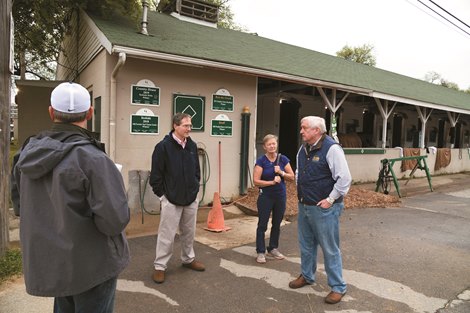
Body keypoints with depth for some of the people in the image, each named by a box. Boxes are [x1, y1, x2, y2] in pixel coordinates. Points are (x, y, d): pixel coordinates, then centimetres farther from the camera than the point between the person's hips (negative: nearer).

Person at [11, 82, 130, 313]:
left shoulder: (27, 153, -2)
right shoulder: (91, 158, -25)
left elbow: (19, 205, 10)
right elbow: (115, 220, -29)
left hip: (49, 260, 7)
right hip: (91, 264, -6)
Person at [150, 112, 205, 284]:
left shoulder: (192, 145, 5)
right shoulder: (163, 146, -14)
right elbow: (156, 175, -11)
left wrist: (195, 187, 11)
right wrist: (162, 194, -9)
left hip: (191, 199, 6)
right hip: (171, 199, -6)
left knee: (189, 232, 18)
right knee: (167, 235, 2)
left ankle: (188, 259, 37)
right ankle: (160, 266, 18)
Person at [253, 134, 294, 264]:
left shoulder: (283, 159, -1)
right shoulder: (261, 161, -10)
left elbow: (292, 177, 1)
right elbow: (256, 181, -13)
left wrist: (281, 172, -16)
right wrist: (272, 182, -22)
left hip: (280, 196, 4)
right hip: (266, 196, -3)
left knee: (277, 224, 15)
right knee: (262, 225, 2)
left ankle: (273, 249, 32)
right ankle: (261, 252, 14)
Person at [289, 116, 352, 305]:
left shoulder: (331, 148, -18)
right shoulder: (303, 149, 7)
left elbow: (344, 178, -20)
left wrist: (330, 199, -16)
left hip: (323, 209, -7)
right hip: (304, 206, 8)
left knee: (330, 249, 5)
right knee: (306, 245, 20)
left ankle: (338, 287, 22)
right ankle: (307, 276, 41)